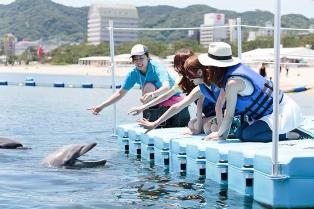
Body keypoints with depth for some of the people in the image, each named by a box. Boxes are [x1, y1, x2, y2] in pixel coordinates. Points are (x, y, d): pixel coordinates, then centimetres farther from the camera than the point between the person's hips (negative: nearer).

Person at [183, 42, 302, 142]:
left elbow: (229, 114, -14)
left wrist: (219, 134, 2)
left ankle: (288, 135, -12)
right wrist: (224, 133, 8)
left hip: (281, 113, -10)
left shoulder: (233, 83, -24)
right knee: (241, 132, 9)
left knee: (245, 135, -19)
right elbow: (228, 108, 7)